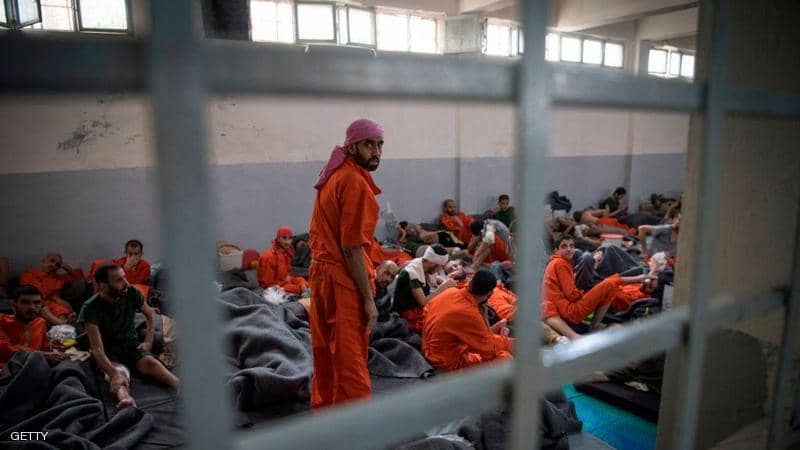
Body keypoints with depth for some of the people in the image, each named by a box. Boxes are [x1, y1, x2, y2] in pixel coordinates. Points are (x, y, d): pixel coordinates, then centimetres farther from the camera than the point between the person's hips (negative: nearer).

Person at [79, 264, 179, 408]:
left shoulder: (131, 293, -8)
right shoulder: (91, 308, -18)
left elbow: (150, 314, 13)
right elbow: (97, 349, -25)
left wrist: (148, 341, 2)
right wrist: (114, 373, -40)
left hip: (131, 344, 3)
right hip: (109, 351, -3)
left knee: (151, 363, -29)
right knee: (119, 373, -36)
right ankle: (126, 400, -68)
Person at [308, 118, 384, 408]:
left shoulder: (333, 175, 11)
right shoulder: (355, 182, -17)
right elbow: (352, 249, -20)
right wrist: (369, 299, -16)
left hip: (321, 272, 9)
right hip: (344, 279, -9)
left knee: (325, 352, 21)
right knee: (351, 361, 1)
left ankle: (323, 408, 38)